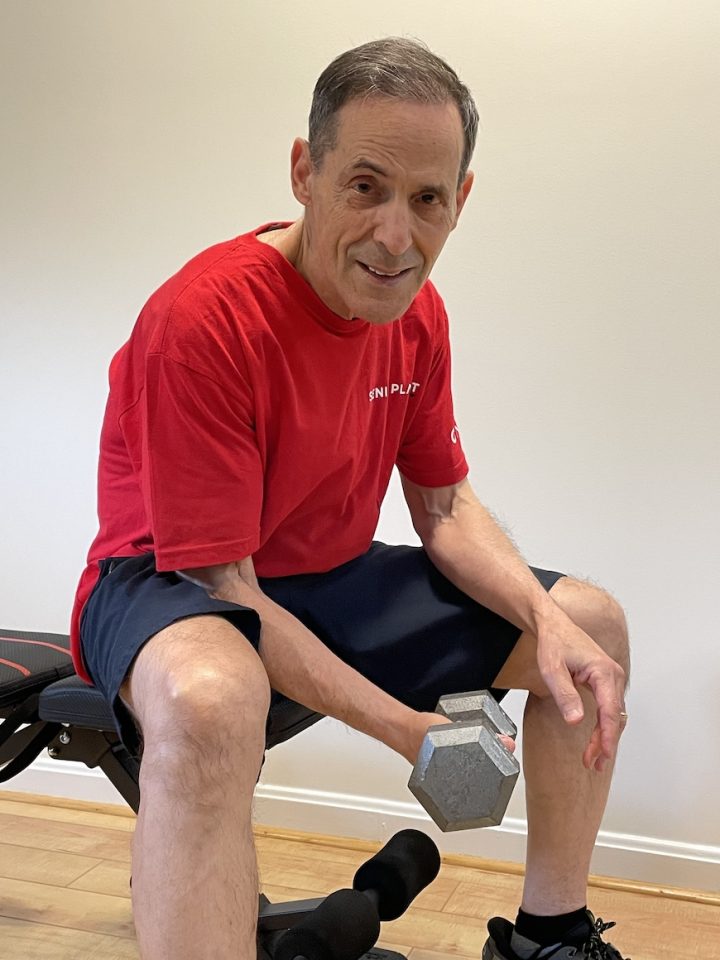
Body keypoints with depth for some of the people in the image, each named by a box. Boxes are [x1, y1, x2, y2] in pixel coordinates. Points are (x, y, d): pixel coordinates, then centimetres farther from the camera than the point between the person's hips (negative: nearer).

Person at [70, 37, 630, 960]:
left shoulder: (417, 314, -4)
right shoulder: (201, 318, -27)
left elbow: (447, 510, 4)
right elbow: (222, 587, -26)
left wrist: (552, 623, -15)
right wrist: (406, 729, -26)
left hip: (331, 581, 8)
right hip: (170, 585, -7)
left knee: (592, 624, 3)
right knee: (208, 698, -44)